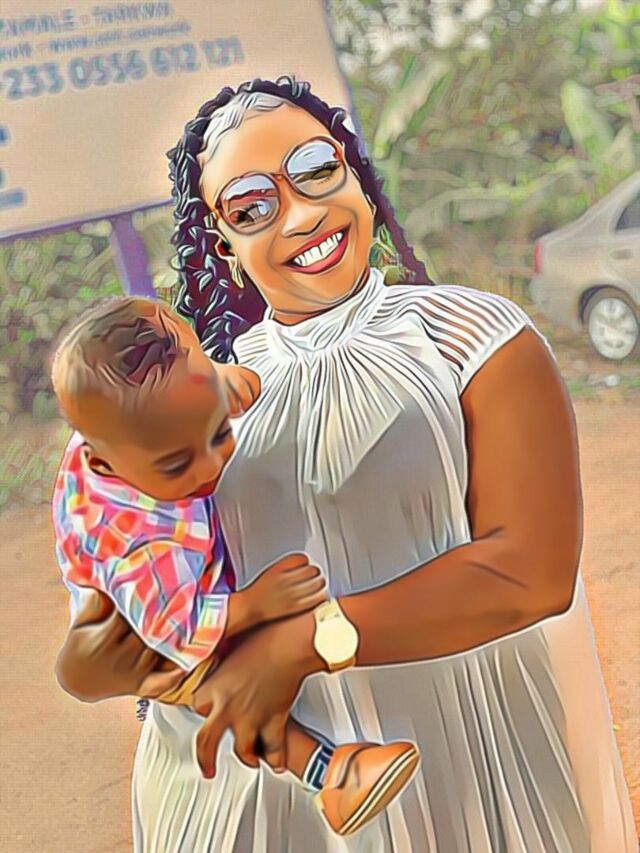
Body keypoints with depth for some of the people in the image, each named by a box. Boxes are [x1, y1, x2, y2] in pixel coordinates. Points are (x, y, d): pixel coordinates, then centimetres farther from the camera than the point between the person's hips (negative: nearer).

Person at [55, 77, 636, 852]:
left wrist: (302, 641, -24)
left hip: (464, 778, -2)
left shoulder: (472, 336, -6)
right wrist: (96, 657, -19)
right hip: (248, 786, 3)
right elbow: (83, 661, 4)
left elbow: (533, 572, -17)